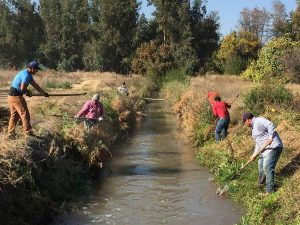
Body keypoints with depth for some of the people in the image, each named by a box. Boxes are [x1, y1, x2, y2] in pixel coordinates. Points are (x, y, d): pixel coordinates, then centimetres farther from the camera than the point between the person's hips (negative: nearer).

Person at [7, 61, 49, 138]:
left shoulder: (28, 74, 13)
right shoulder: (26, 75, -19)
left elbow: (35, 85, 19)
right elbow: (22, 88, -24)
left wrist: (43, 92, 20)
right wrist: (28, 92, -4)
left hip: (11, 96, 10)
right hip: (16, 96, -10)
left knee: (14, 115, 14)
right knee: (25, 114, -2)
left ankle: (10, 133, 19)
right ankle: (28, 132, 5)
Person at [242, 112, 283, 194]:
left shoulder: (258, 121, -13)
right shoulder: (254, 127, 19)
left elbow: (270, 125, -28)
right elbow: (258, 142, 22)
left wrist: (270, 138, -30)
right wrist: (254, 154, 17)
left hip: (274, 147, -11)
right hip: (266, 148, 11)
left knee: (267, 167, -14)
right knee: (261, 164, 22)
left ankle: (269, 190, -8)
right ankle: (261, 182, 44)